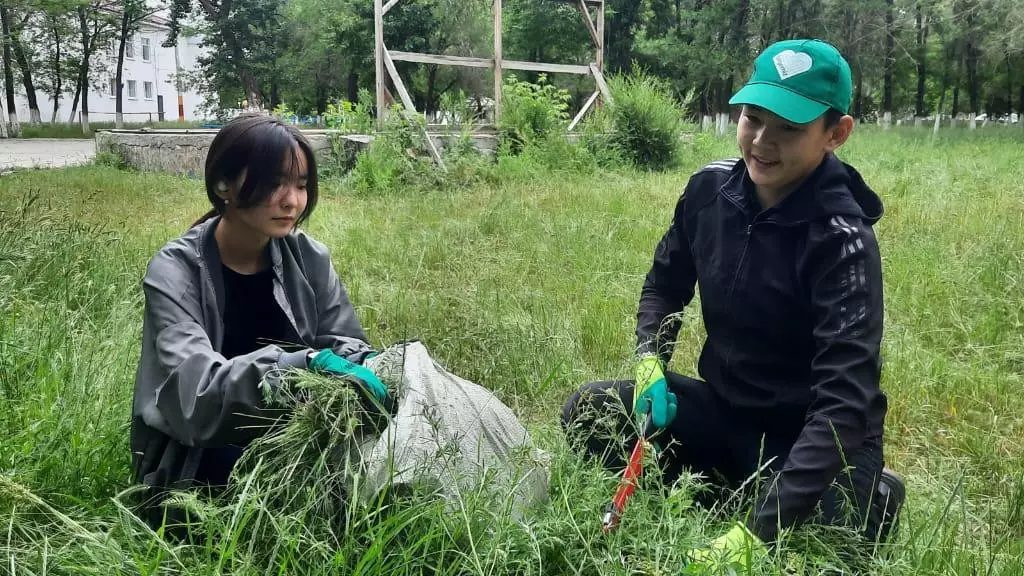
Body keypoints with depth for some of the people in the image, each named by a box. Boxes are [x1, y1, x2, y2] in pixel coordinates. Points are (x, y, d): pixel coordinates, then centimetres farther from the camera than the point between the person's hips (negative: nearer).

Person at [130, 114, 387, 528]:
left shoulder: (309, 259, -1)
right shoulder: (176, 271, -15)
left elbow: (348, 343, 4)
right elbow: (194, 394, -27)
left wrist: (373, 368, -20)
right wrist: (308, 362, -38)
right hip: (196, 465, -4)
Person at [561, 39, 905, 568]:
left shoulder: (841, 239, -25)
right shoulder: (711, 188, -8)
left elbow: (844, 402, -32)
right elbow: (665, 283, 11)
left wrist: (758, 531, -38)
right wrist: (650, 362, -9)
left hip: (814, 437, -4)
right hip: (725, 407, 5)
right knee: (588, 411, -10)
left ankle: (870, 500, 5)